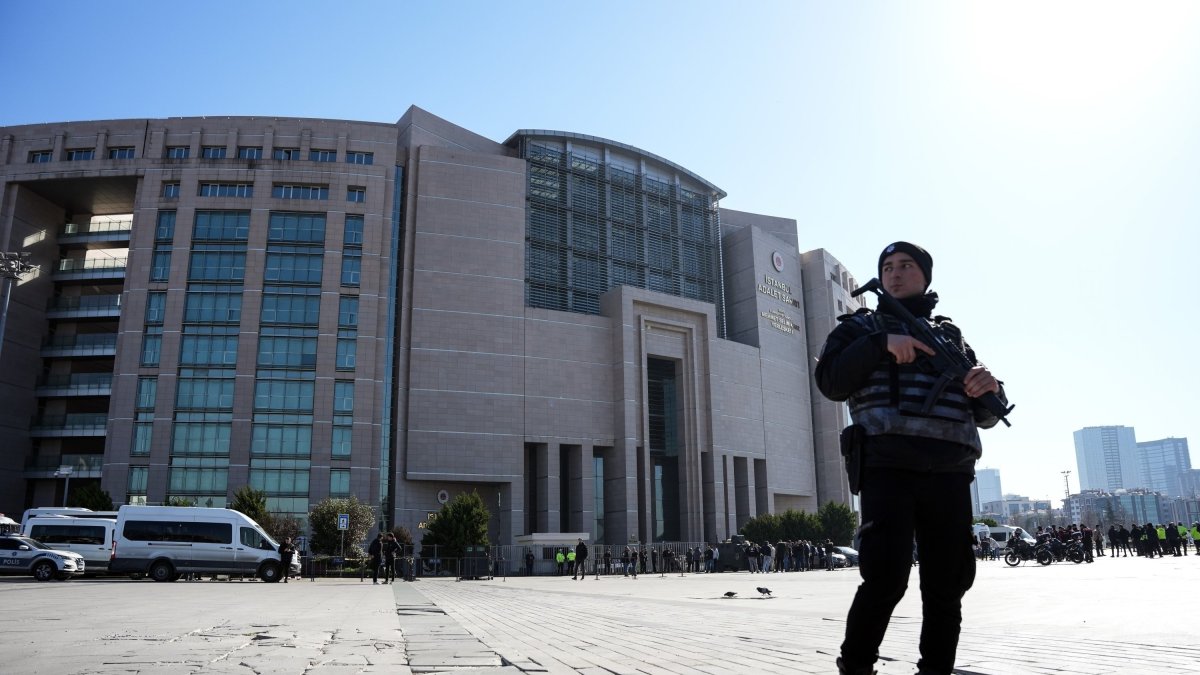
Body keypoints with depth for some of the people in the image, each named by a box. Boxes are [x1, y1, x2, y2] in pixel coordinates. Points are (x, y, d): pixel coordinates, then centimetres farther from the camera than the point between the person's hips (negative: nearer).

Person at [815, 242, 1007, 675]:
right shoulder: (862, 327, 15)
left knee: (948, 585, 6)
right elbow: (830, 381, -3)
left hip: (950, 475, 5)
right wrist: (882, 343, -13)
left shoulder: (951, 335, 25)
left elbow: (985, 416, 21)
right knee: (885, 579, -15)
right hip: (890, 469, -4)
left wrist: (990, 391, -2)